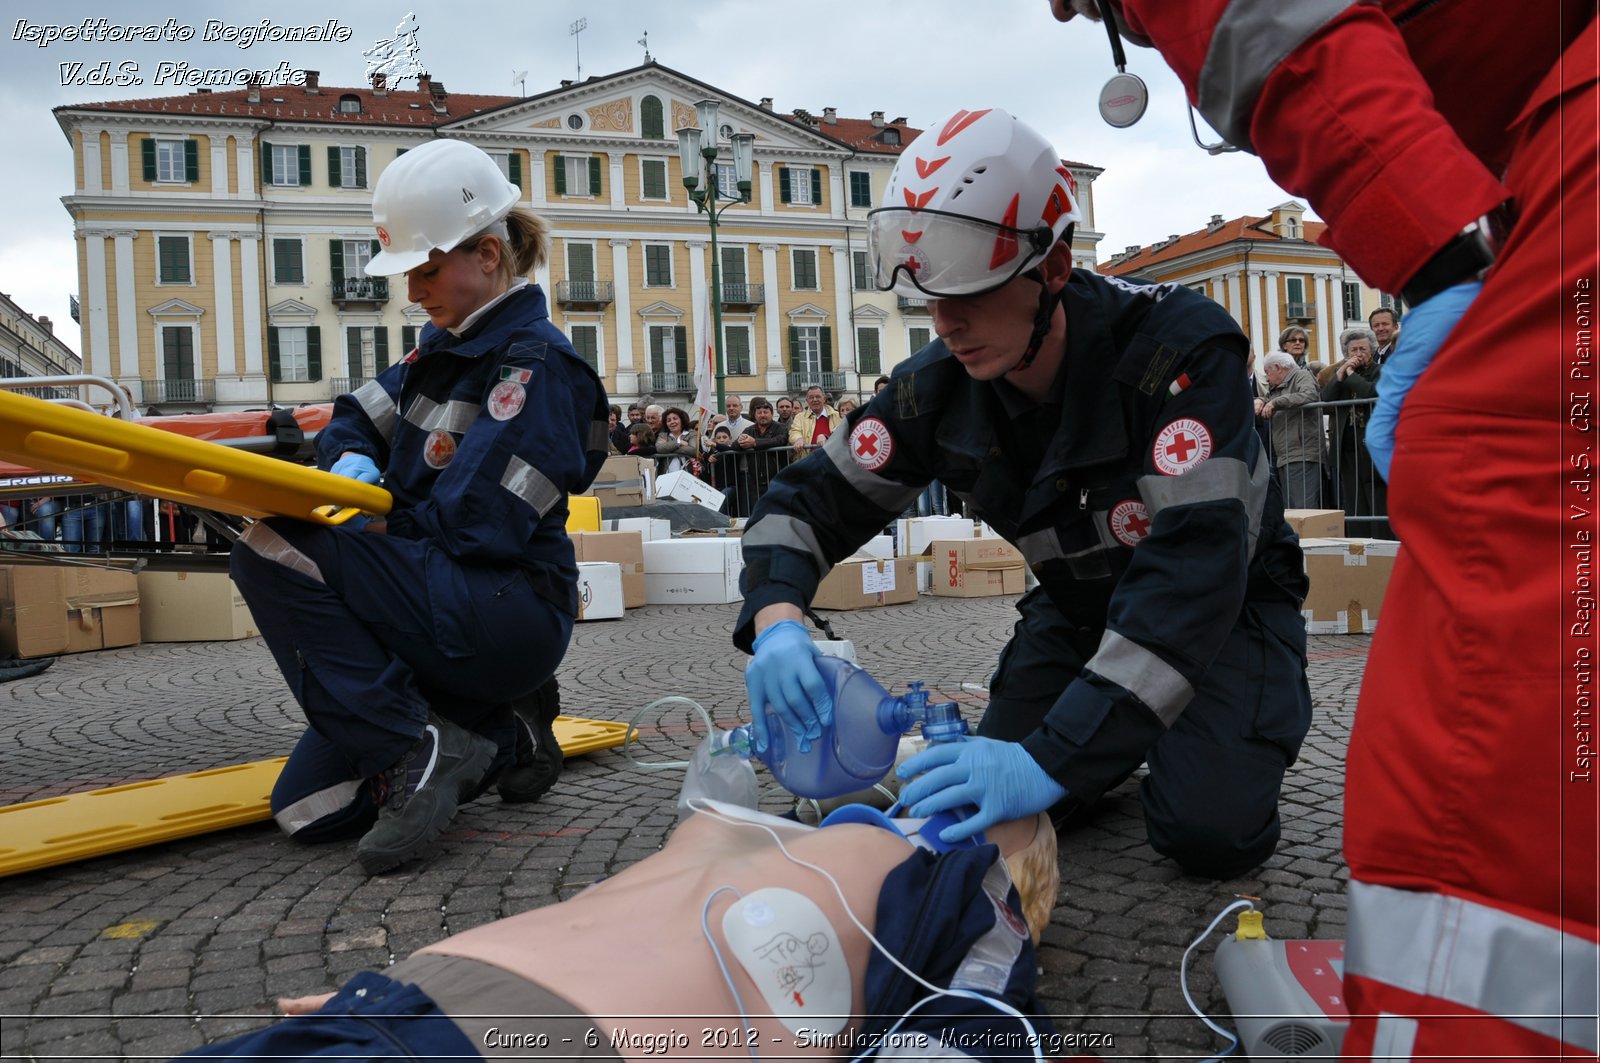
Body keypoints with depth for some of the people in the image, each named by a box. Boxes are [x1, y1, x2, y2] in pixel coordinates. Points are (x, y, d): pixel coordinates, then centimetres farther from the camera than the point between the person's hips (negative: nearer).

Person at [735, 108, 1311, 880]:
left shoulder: (1179, 349, -33)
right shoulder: (939, 387, -16)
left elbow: (1196, 565, -42)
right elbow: (811, 498, -11)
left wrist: (1056, 756, -50)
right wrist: (775, 619, -34)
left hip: (1225, 607, -4)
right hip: (1079, 606, 5)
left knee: (1209, 833, -23)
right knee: (983, 802, -8)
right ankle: (1122, 743, 20)